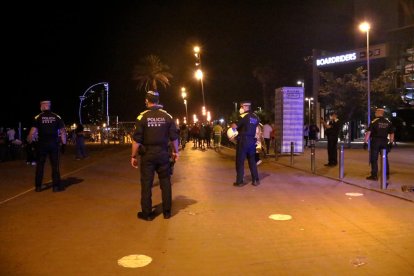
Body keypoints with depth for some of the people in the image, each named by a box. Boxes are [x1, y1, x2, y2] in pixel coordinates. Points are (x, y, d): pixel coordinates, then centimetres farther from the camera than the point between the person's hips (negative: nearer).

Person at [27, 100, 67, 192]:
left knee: (40, 165, 9)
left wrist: (29, 141, 4)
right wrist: (64, 142, 6)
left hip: (42, 144, 0)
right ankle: (56, 186, 3)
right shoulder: (57, 117, 2)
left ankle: (38, 186, 13)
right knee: (55, 165, 3)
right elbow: (62, 131, 0)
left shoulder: (38, 117, -2)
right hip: (53, 144, 0)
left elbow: (33, 132, -8)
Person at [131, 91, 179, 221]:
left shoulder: (142, 116, -7)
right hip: (163, 154, 2)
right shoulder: (167, 116, 0)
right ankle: (167, 211, 19)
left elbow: (137, 139, -10)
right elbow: (174, 137, 1)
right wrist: (175, 152, 14)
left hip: (147, 154, -2)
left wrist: (133, 156, -2)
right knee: (165, 182, 12)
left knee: (146, 184, 7)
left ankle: (147, 213, 14)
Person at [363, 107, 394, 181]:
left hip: (375, 141, -4)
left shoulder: (374, 121, -6)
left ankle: (374, 175, 0)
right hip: (385, 142, 4)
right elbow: (392, 133, 9)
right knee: (385, 159, 15)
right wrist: (391, 143, 16)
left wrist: (365, 142, -10)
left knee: (374, 159, 1)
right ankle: (387, 175, 21)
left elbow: (368, 133, -12)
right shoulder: (388, 122, 7)